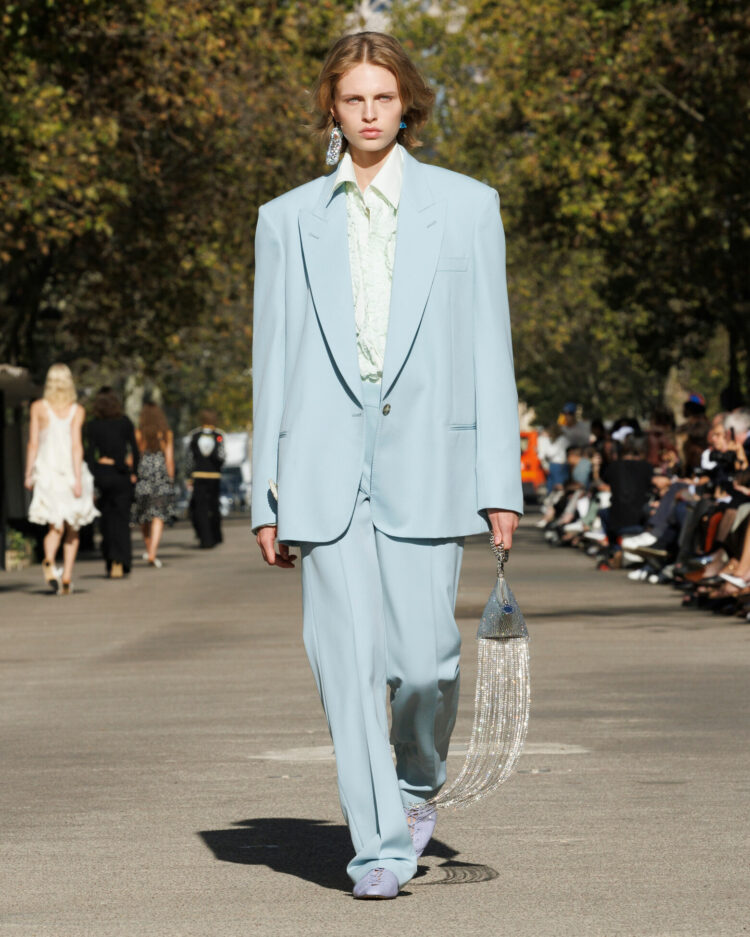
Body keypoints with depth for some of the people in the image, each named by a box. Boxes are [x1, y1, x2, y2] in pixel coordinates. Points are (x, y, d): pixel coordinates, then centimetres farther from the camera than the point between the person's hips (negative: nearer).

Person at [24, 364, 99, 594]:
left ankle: (49, 561, -31)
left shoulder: (38, 407, 1)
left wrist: (29, 474, 7)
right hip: (71, 470, -1)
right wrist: (78, 478, -11)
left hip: (47, 470, 1)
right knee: (72, 528, 13)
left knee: (55, 526, -1)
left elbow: (33, 443, 0)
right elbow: (76, 445, -10)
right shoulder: (77, 410, -3)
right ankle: (67, 576, 9)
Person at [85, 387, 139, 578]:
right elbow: (134, 449, -3)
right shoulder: (125, 422, 0)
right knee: (121, 519, 0)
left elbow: (90, 452, -6)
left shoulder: (93, 425, -1)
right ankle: (119, 562, -15)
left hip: (102, 472, 0)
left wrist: (92, 476, -2)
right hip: (122, 475, 0)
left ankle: (111, 563, 13)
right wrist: (134, 472, 4)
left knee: (106, 519, 11)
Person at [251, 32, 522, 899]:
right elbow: (272, 362, 11)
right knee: (346, 659, -5)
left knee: (423, 656, -6)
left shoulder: (466, 206, 8)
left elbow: (489, 348, 6)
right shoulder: (288, 220, 11)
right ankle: (380, 845, 3)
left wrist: (500, 483, 0)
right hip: (326, 462, 1)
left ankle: (416, 781, 25)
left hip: (426, 460, -1)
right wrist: (267, 497, 6)